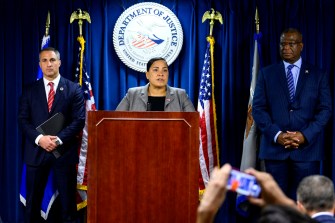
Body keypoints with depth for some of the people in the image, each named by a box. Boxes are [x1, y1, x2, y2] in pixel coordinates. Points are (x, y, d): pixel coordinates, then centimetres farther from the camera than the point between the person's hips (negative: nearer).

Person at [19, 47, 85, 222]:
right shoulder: (30, 90, 9)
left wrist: (59, 139, -16)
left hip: (64, 151, -1)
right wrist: (39, 138, -14)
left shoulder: (74, 89, 3)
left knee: (68, 200, 3)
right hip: (36, 151, 2)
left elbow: (79, 120, -4)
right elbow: (23, 120, 3)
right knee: (33, 200, 5)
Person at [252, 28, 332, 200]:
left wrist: (305, 135, -12)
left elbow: (325, 110, 3)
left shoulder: (317, 75, 8)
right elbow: (258, 108, 4)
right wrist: (277, 134, -10)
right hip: (274, 147, 1)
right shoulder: (266, 73, 9)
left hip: (307, 148, -1)